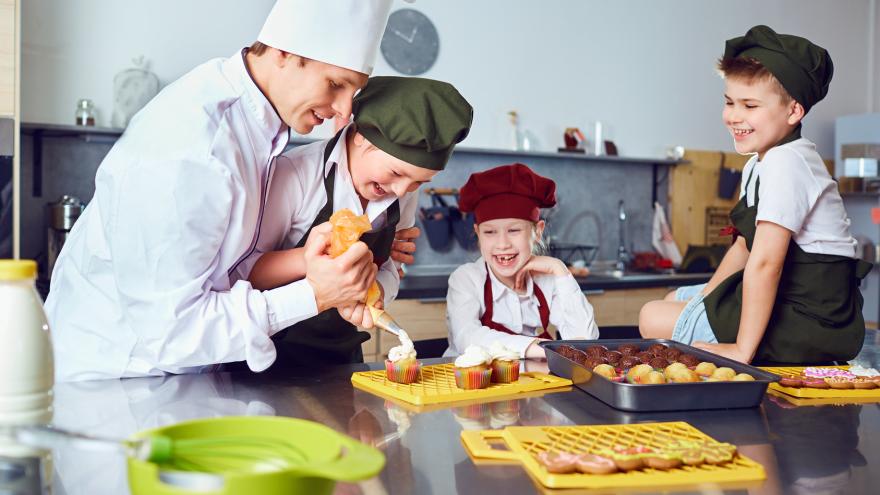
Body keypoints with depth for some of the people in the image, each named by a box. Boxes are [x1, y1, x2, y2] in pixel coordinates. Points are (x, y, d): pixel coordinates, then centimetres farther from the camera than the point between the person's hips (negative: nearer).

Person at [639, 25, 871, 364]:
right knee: (676, 300, 22)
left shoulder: (785, 164, -23)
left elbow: (765, 262, -28)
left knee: (653, 319, -9)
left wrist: (742, 349, -26)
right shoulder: (758, 164, 11)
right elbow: (744, 247, 17)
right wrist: (703, 299, 10)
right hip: (784, 297, 10)